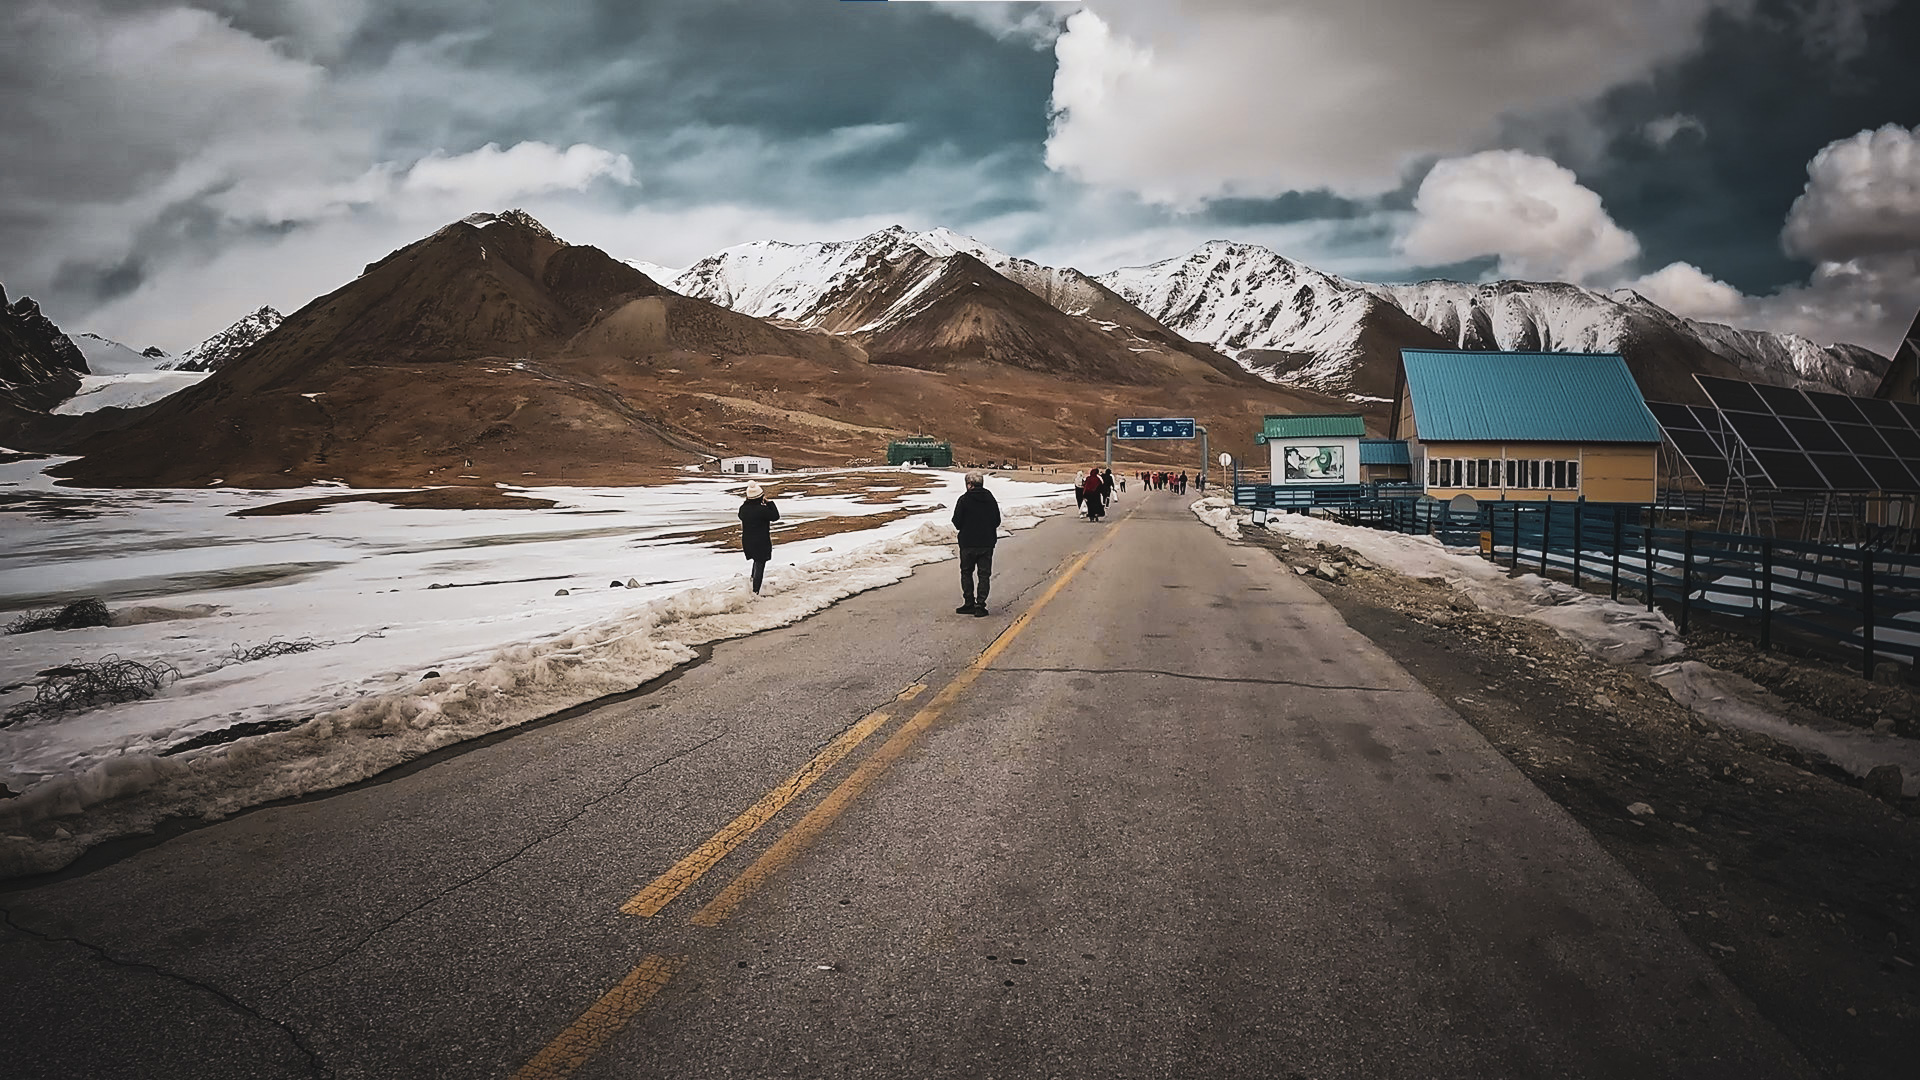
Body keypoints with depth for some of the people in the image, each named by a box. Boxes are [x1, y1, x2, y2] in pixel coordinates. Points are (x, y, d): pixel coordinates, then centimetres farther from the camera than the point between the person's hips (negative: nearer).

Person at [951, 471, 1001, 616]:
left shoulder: (964, 499, -8)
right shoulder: (990, 499, 3)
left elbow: (957, 522, -8)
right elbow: (997, 521, 8)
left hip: (968, 543, -2)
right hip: (987, 543, 2)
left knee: (966, 573, 13)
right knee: (984, 574, 6)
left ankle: (969, 603, 11)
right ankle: (980, 606, 1)